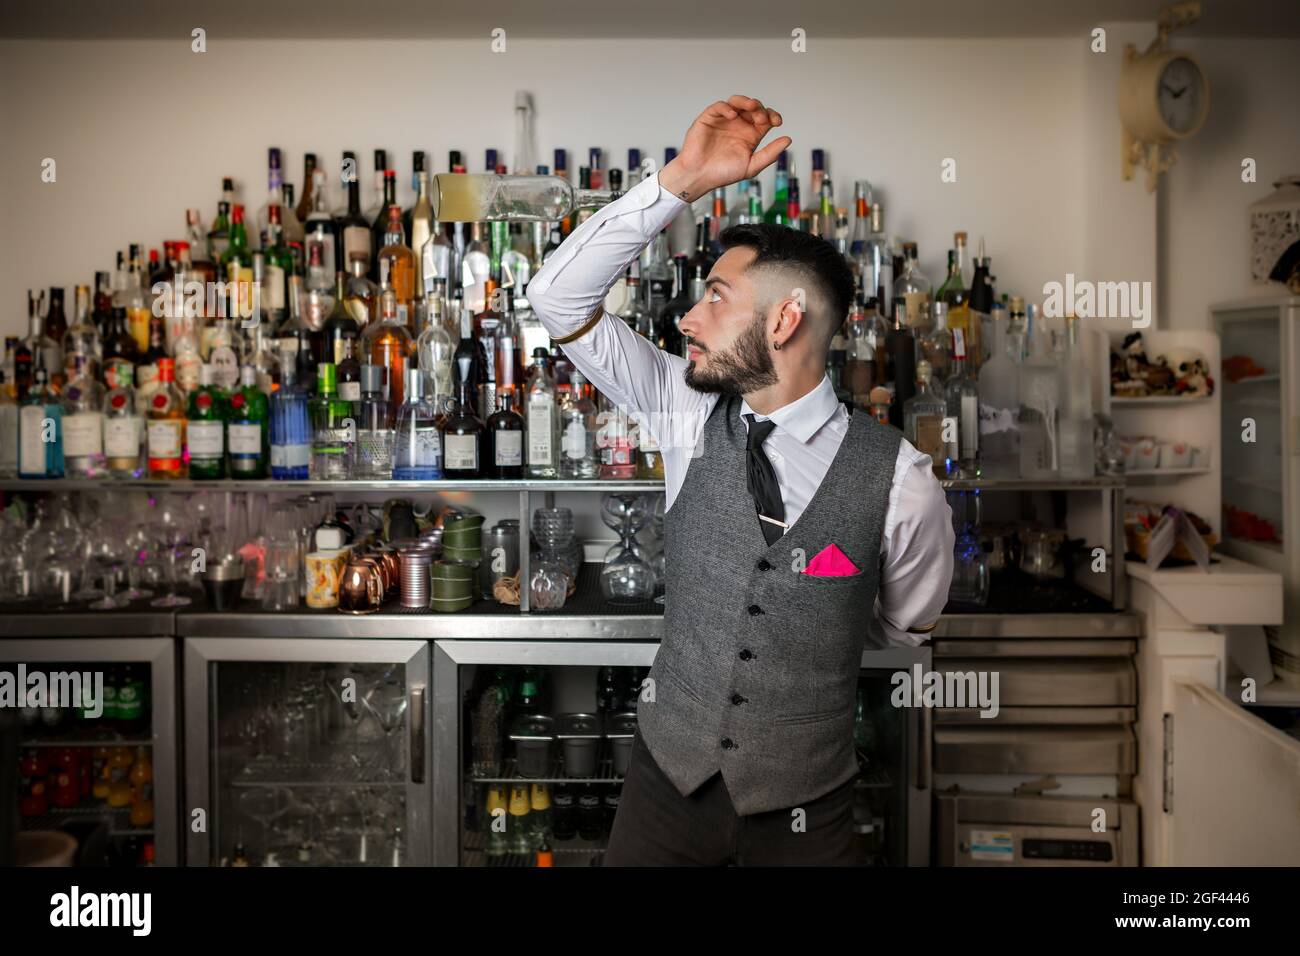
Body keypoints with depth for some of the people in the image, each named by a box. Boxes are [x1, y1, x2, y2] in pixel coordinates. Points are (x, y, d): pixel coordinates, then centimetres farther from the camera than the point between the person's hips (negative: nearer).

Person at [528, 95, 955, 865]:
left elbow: (907, 626, 1)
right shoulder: (690, 415, -8)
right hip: (668, 774, 3)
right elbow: (558, 298, -13)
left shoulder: (898, 478, -16)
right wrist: (682, 181, -21)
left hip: (803, 809, -2)